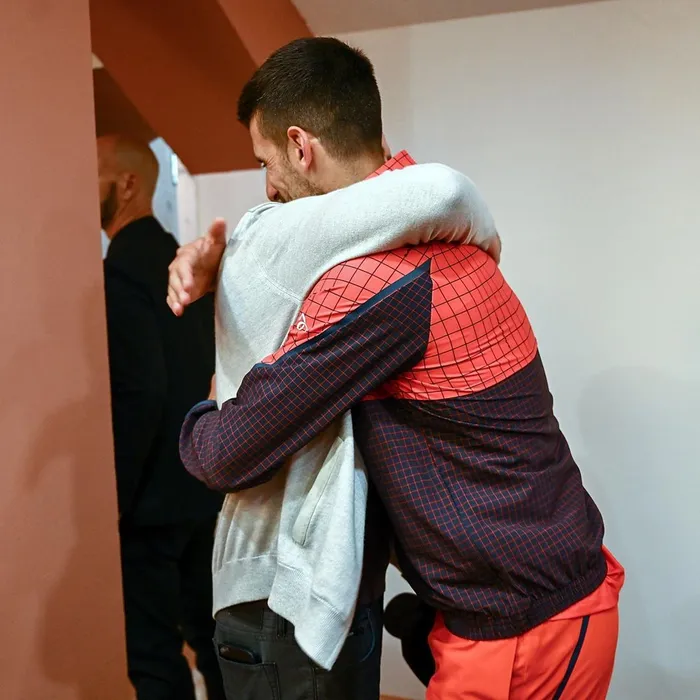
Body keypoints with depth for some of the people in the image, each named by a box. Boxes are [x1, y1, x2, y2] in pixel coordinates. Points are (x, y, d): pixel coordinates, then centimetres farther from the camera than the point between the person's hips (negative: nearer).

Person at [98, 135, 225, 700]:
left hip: (154, 493, -8)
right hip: (204, 483, 9)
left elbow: (139, 393, -23)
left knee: (152, 653, 4)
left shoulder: (121, 271, -16)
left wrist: (112, 498, -14)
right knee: (211, 634, 18)